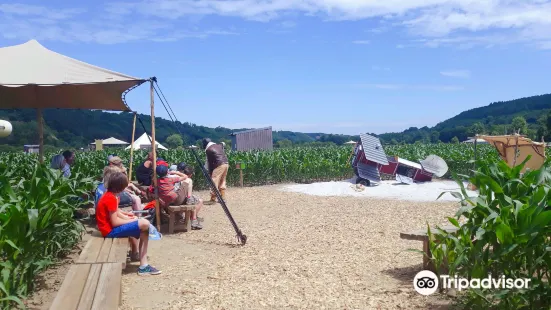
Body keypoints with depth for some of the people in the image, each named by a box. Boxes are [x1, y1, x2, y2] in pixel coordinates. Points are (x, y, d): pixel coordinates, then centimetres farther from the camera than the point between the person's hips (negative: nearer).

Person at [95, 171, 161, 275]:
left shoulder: (109, 195, 9)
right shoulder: (111, 198, -22)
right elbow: (115, 222, -24)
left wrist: (129, 218, 1)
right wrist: (132, 220, -11)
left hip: (111, 227, 11)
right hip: (111, 230, -11)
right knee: (145, 224, -20)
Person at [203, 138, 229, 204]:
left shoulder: (208, 150, -2)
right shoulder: (219, 145, 18)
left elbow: (210, 162, 0)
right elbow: (224, 155, 23)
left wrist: (210, 172, 5)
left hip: (219, 165, -8)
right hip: (226, 163, 8)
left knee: (214, 182, -3)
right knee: (222, 182, 16)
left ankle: (213, 199, -3)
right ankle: (223, 198, 19)